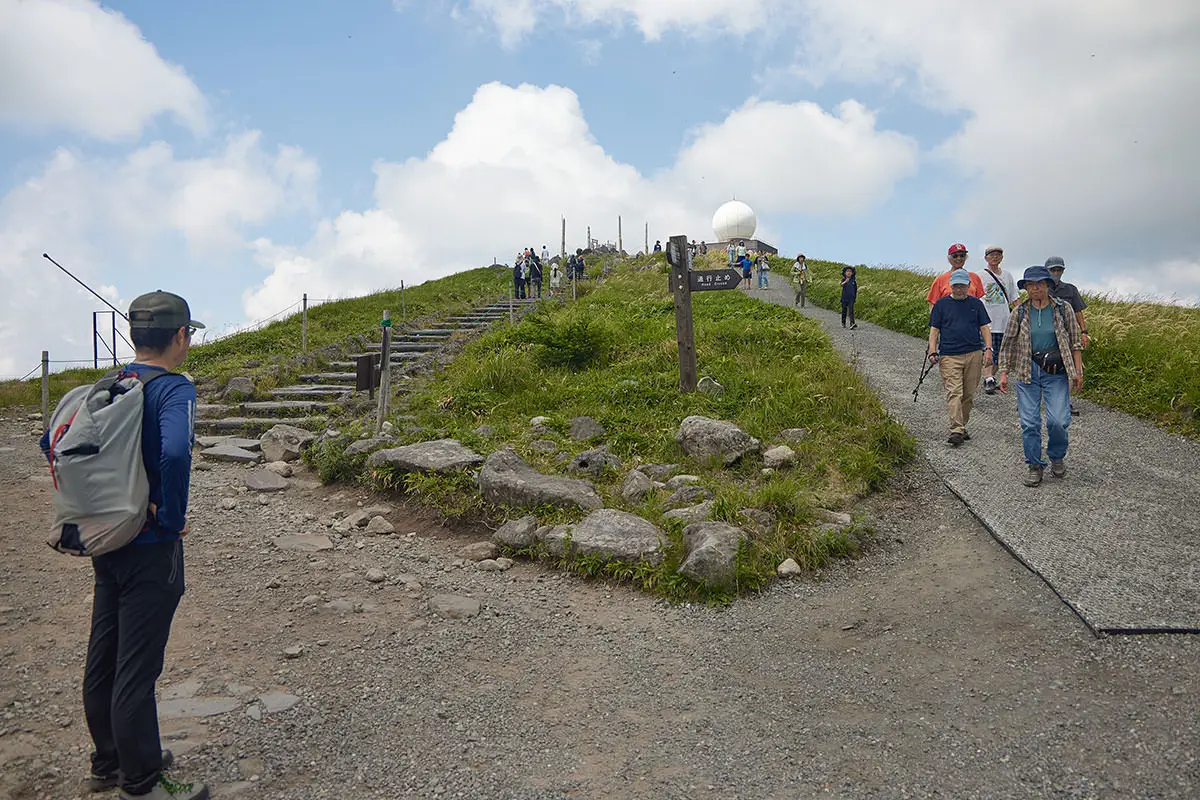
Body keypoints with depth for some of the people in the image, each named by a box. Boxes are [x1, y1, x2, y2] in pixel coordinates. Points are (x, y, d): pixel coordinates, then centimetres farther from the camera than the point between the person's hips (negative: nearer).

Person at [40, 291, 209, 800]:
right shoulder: (174, 389, -17)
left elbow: (51, 442, 14)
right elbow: (175, 454, -35)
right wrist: (172, 520, -20)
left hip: (105, 542, 8)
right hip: (151, 548, -8)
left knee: (103, 656, 17)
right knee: (137, 667, 1)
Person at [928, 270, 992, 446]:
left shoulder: (976, 303, 12)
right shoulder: (941, 304, 6)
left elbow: (984, 328, 13)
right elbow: (934, 330, 5)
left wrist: (988, 348, -1)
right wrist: (933, 352, -6)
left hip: (974, 354, 3)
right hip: (949, 356, -2)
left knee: (968, 394, 7)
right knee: (954, 392, -12)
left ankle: (962, 426, 19)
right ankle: (956, 430, -18)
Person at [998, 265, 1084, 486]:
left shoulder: (1063, 308, 1)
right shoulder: (1020, 312, 3)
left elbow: (1075, 341, 6)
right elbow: (1008, 344, 8)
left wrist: (1078, 370, 1)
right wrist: (1004, 372, 3)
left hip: (1056, 371, -1)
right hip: (1027, 371, 1)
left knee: (1058, 420, -8)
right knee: (1029, 422, 0)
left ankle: (1057, 457, 21)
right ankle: (1035, 466, 15)